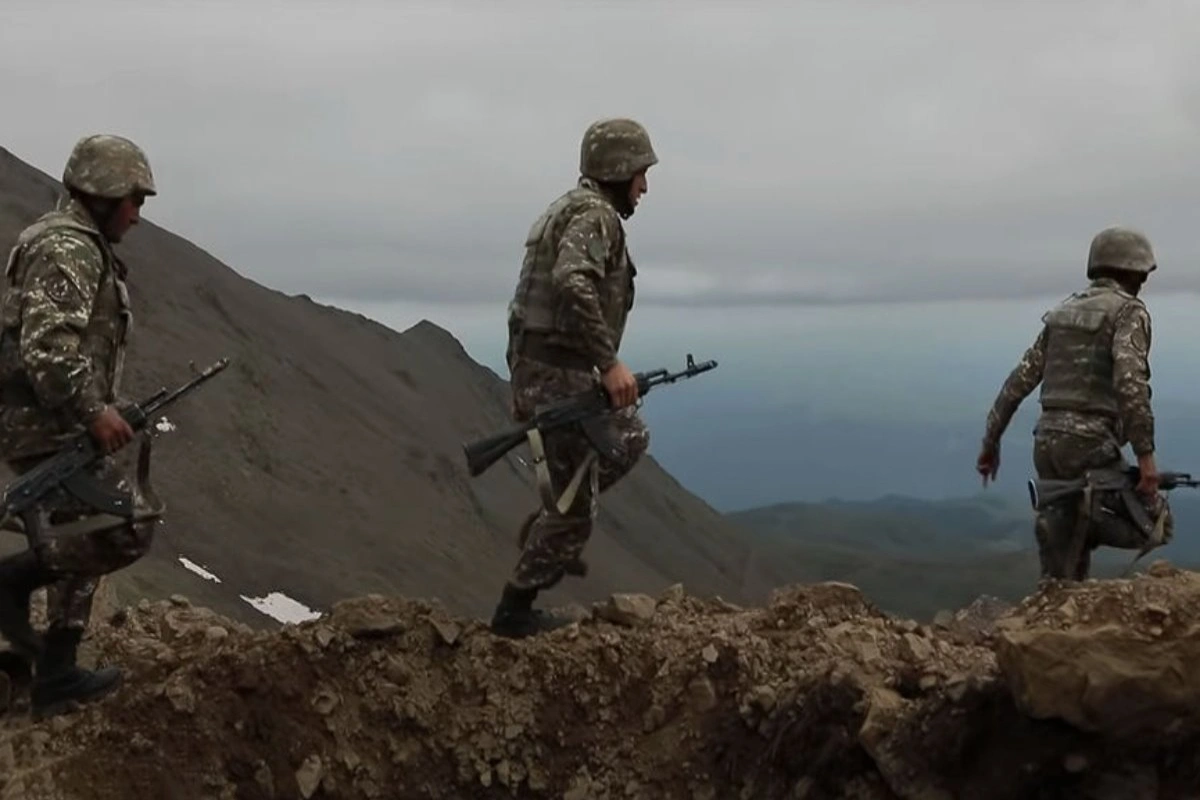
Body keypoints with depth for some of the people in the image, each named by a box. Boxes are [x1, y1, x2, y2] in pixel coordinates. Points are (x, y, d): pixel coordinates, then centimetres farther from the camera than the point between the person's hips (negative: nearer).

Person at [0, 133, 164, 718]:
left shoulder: (80, 248, 20)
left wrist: (102, 409, 20)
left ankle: (55, 676, 18)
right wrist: (94, 411, -23)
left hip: (59, 428, 11)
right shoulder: (66, 248, -14)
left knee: (79, 546, 13)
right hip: (51, 429, -11)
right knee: (128, 530, -16)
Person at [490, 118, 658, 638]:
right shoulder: (595, 214, -14)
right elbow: (572, 285, -32)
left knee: (630, 438, 26)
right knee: (572, 508, 0)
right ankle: (514, 610, 10)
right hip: (558, 376, -10)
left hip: (541, 369, 10)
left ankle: (546, 529, 21)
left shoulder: (572, 208, 18)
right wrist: (610, 362, -31)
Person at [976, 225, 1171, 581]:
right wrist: (1145, 454, -20)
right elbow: (1129, 381, -19)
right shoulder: (1129, 310, -3)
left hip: (1046, 441, 7)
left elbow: (1021, 379, 14)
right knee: (1155, 523, 4)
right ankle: (1089, 510, -19)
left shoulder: (1064, 311, 18)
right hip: (1089, 443, -7)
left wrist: (991, 440, 18)